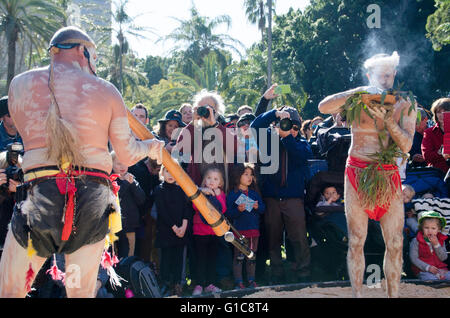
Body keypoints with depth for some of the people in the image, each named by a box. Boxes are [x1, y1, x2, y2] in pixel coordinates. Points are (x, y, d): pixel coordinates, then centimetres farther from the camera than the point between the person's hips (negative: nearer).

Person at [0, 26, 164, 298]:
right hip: (94, 199, 1)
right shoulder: (106, 90, 6)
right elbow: (127, 155, 9)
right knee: (82, 292, 11)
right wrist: (150, 147, 30)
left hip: (40, 194, -1)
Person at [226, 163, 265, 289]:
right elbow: (229, 213, -10)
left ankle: (251, 280, 21)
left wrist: (258, 207, -13)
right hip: (239, 230, -5)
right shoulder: (232, 194, -5)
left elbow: (263, 209, 8)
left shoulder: (254, 193, 10)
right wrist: (238, 210, -26)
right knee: (239, 256, 0)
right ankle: (239, 282, 6)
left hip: (254, 228, 5)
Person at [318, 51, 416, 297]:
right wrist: (359, 92, -19)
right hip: (357, 174, -1)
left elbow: (406, 146, -5)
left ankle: (393, 295, 9)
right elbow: (323, 107, -15)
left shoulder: (404, 105, 5)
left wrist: (387, 119, -19)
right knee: (356, 241, 0)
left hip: (389, 176, 1)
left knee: (395, 243, -1)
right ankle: (357, 294, 7)